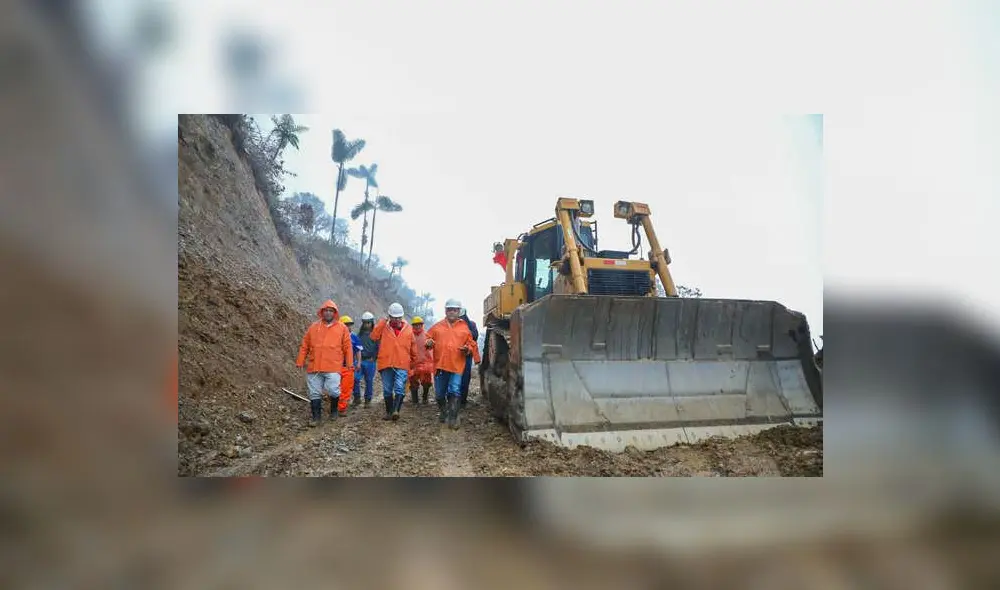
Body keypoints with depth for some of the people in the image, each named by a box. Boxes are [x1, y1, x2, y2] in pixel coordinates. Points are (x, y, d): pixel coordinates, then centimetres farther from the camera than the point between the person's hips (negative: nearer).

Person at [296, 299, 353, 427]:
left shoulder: (342, 328, 5)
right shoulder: (314, 327, 10)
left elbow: (347, 347, 5)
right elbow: (304, 346, 13)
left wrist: (350, 363, 2)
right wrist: (300, 361, 9)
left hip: (333, 367, -2)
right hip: (314, 367, 3)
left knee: (333, 390, -11)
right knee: (315, 393, 5)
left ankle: (334, 410, 17)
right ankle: (316, 417, 16)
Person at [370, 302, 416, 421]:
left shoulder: (408, 329, 7)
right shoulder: (383, 327, 6)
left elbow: (413, 347, 15)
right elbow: (374, 336, -10)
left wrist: (414, 360, 22)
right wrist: (382, 322, -11)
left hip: (402, 365, -1)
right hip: (386, 364, 1)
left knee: (400, 388, -15)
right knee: (387, 390, 8)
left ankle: (395, 410, -22)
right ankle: (389, 411, 17)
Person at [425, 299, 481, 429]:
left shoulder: (464, 327, 8)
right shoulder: (437, 326, 10)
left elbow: (471, 344, 11)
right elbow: (428, 338, 15)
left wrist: (467, 349, -10)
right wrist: (429, 342, -8)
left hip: (457, 365, -2)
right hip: (440, 364, 2)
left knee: (455, 391, -10)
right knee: (439, 393, 11)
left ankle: (453, 418, -6)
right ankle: (443, 412, 34)